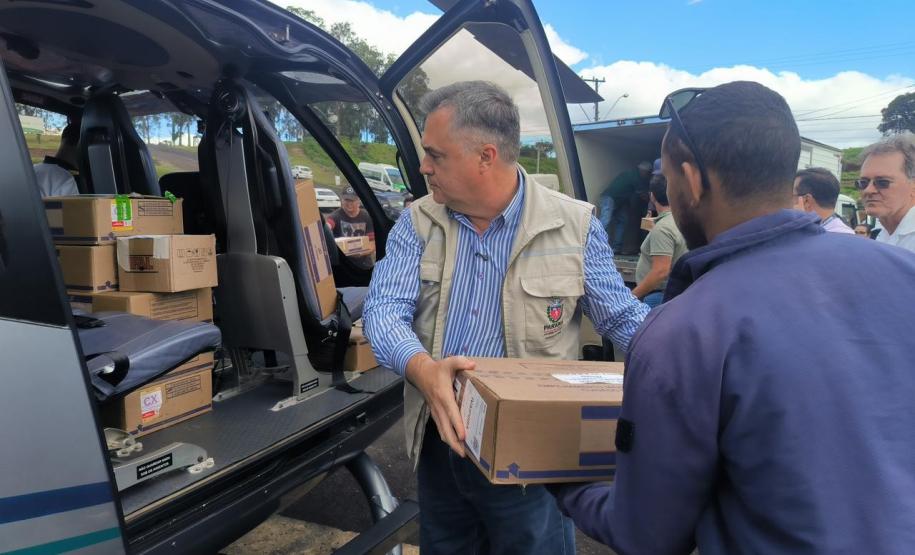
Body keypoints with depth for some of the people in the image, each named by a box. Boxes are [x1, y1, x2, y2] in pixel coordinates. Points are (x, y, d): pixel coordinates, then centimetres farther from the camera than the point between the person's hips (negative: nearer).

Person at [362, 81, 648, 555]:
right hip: (440, 444, 3)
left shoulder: (575, 226, -7)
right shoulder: (417, 223, -1)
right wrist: (422, 368, -32)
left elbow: (623, 318, 0)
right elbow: (384, 309, -12)